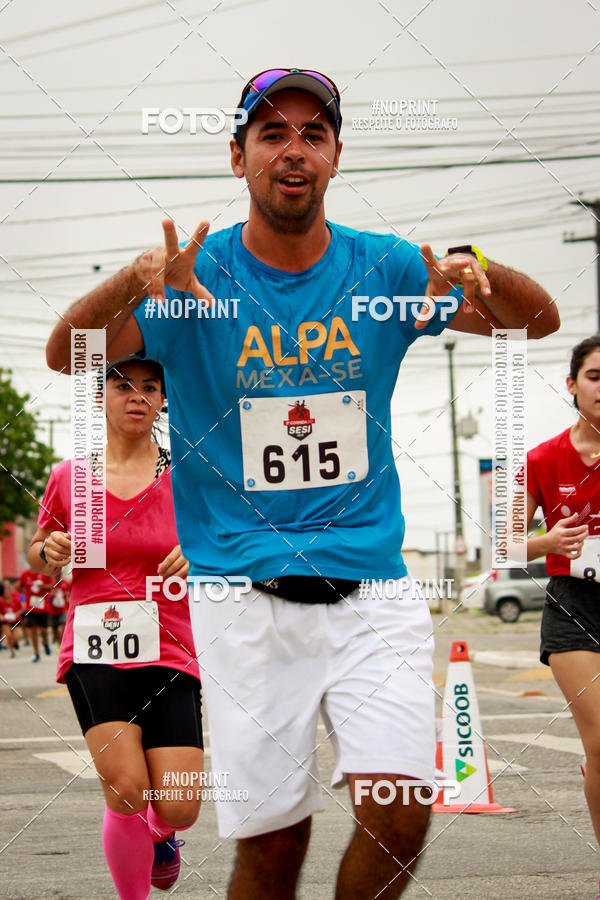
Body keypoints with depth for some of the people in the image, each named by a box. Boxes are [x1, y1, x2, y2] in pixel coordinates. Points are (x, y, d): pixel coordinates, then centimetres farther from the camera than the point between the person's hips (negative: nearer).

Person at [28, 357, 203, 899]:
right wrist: (50, 553, -3)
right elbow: (39, 557, 19)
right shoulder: (69, 478, 6)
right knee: (127, 788, -20)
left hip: (170, 655, 0)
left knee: (178, 809, -7)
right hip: (94, 653, 0)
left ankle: (159, 834, 32)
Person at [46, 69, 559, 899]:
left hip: (373, 588, 2)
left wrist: (477, 271, -20)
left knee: (399, 814, -13)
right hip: (244, 597, -1)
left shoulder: (383, 267, 5)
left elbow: (540, 321, 3)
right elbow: (67, 355, -11)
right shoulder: (197, 273, 0)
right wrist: (133, 282, -33)